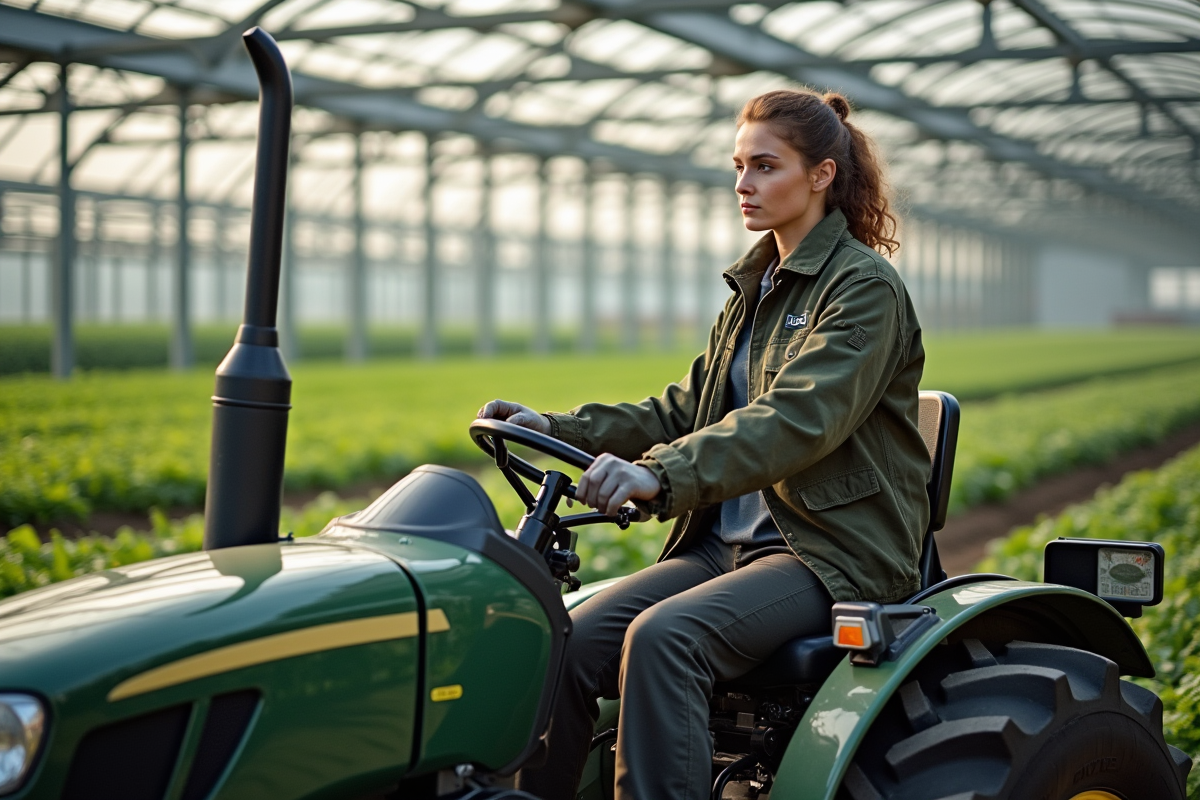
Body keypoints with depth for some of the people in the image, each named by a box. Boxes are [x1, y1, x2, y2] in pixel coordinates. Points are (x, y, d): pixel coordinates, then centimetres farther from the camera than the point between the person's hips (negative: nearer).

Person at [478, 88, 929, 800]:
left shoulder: (864, 287, -9)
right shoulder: (756, 287, 17)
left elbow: (797, 419, -24)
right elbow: (688, 411, 16)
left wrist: (661, 473, -38)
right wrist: (557, 430, 3)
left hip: (836, 552, -7)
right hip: (730, 544, 7)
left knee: (663, 637, -31)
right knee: (574, 641, -14)